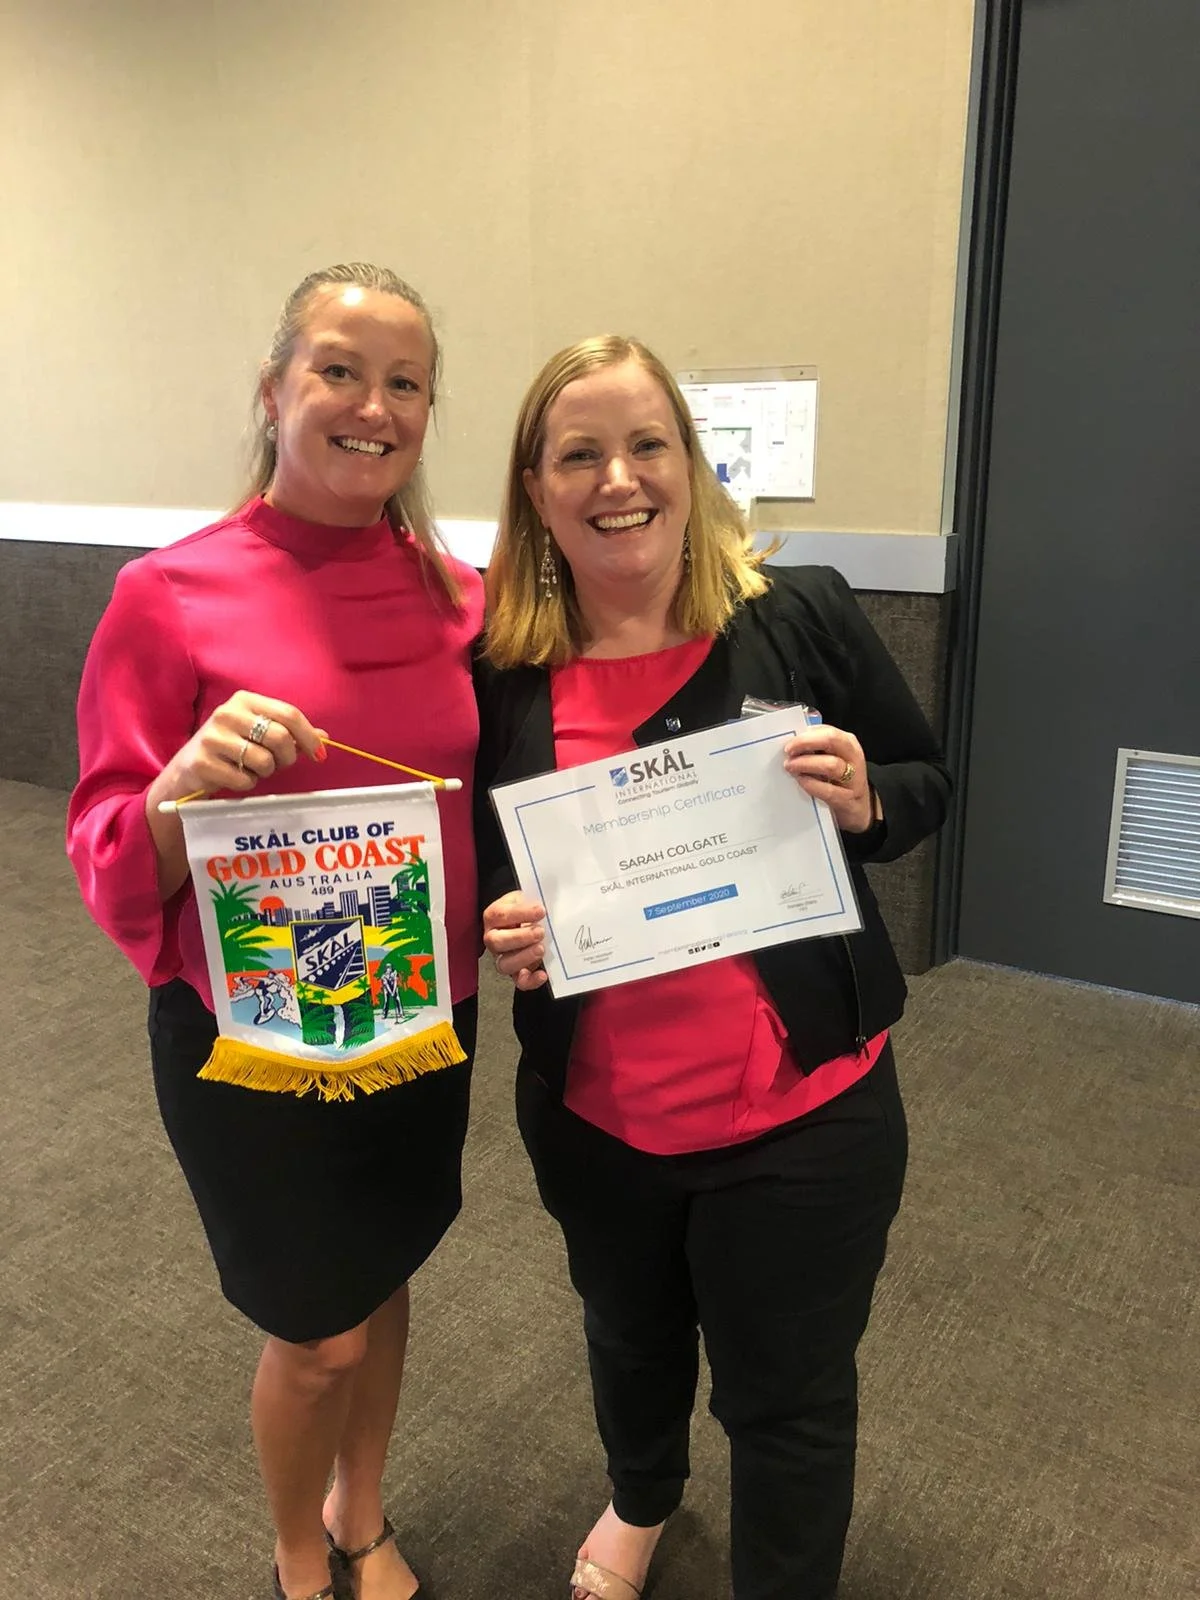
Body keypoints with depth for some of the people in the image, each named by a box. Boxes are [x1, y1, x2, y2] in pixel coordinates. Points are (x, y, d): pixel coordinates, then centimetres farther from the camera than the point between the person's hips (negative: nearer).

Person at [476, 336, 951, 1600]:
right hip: (596, 1115, 3)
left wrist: (864, 800, -22)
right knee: (630, 1334, 30)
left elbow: (929, 782, 0)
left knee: (787, 1396, 14)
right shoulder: (499, 670, -8)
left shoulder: (803, 614, -12)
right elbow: (473, 871, 4)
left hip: (803, 1111, -2)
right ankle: (641, 1496, 64)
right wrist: (498, 929, -17)